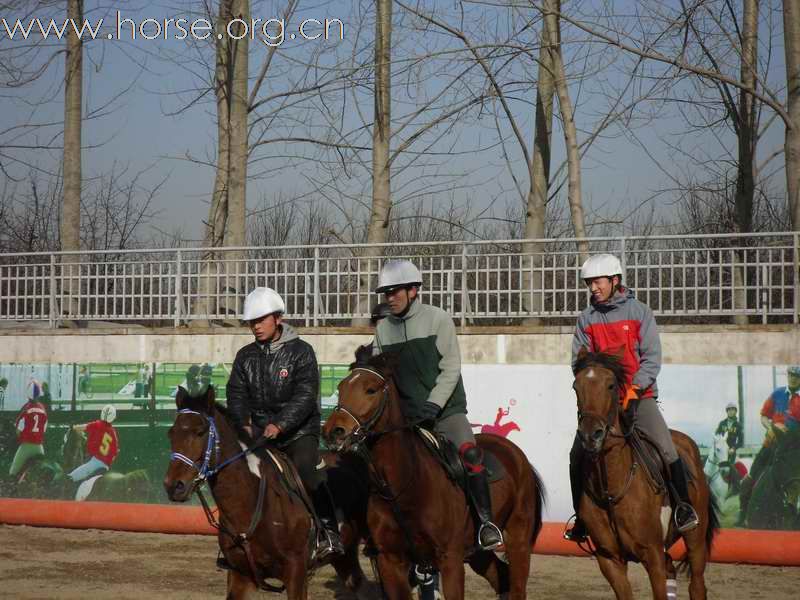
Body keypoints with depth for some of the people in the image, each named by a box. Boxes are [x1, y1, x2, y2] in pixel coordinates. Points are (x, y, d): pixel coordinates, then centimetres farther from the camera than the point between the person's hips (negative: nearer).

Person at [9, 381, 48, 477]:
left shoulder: (26, 408, -12)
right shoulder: (43, 408, 1)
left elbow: (19, 430, -4)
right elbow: (44, 430, 9)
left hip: (26, 444, -4)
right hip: (39, 445, 4)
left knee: (13, 472, 1)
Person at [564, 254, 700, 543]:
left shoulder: (639, 312, -1)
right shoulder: (586, 318, 5)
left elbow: (652, 358, -5)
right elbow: (578, 360, 5)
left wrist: (633, 389, -18)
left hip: (639, 395, -2)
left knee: (666, 448, -18)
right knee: (578, 455, -6)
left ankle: (684, 505, -4)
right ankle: (581, 519, 6)